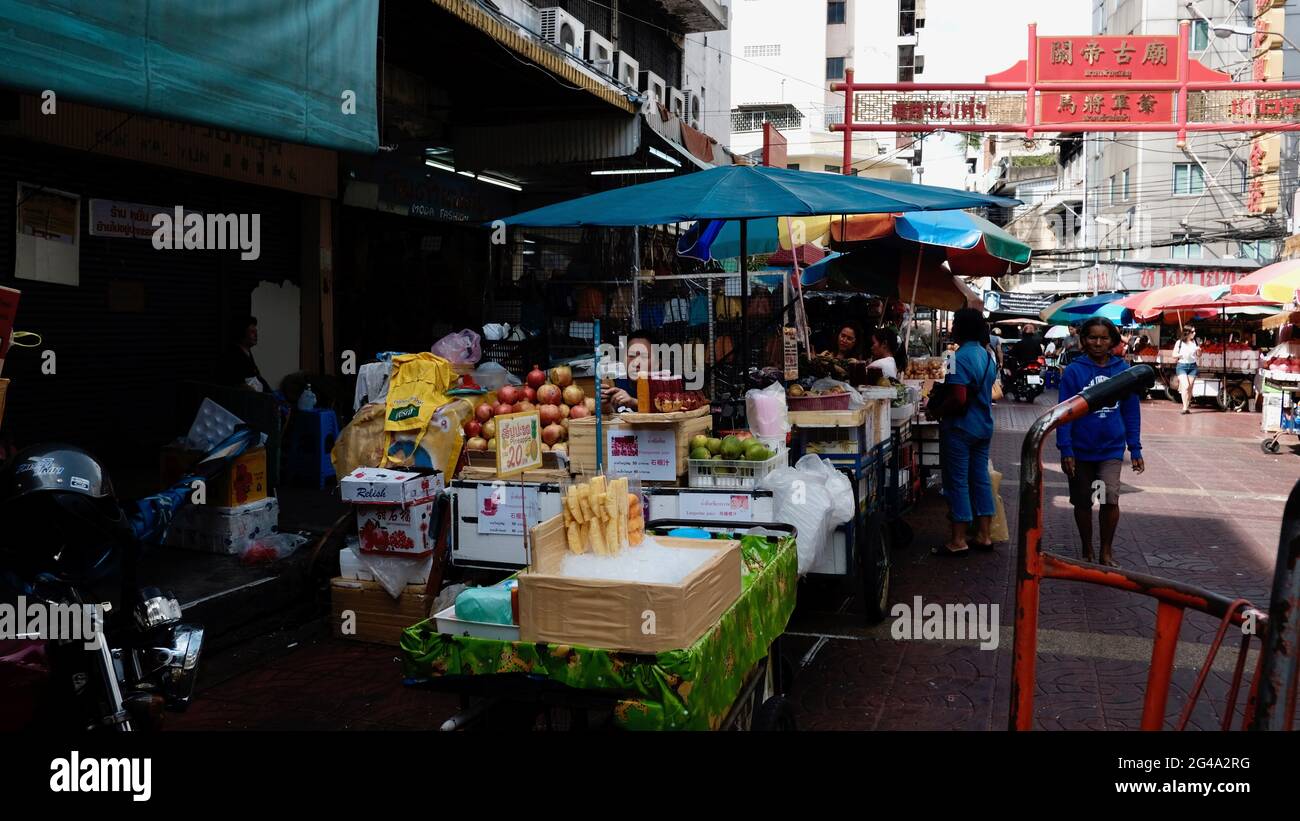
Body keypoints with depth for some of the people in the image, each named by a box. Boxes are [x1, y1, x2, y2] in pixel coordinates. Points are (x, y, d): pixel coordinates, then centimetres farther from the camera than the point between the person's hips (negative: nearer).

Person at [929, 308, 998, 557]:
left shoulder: (961, 357, -20)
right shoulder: (987, 356, 8)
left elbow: (958, 398, -26)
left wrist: (939, 411, -10)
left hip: (960, 428, -8)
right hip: (983, 427, 8)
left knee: (957, 482, -1)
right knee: (980, 478, 13)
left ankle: (958, 541, 4)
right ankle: (983, 535, 20)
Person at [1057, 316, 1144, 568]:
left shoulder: (1123, 370, -1)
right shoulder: (1074, 371, -7)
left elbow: (1132, 412, 5)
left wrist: (1136, 450, 4)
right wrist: (1065, 450, -13)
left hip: (1111, 449, 0)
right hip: (1081, 450, 0)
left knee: (1110, 499, -14)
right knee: (1083, 502, 12)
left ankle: (1107, 551, 7)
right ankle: (1087, 551, 30)